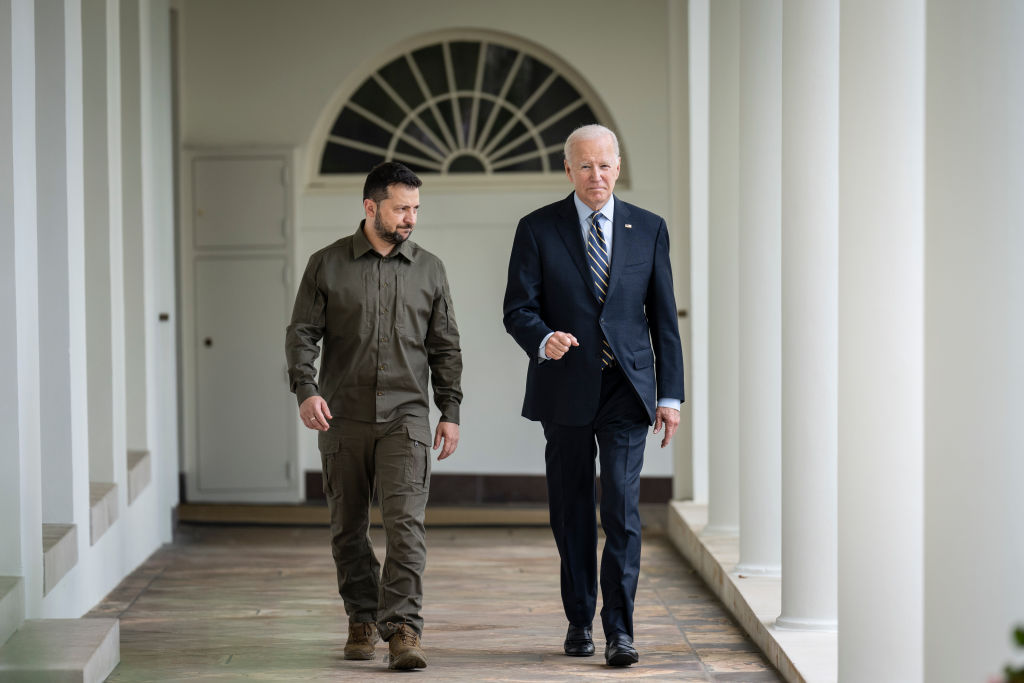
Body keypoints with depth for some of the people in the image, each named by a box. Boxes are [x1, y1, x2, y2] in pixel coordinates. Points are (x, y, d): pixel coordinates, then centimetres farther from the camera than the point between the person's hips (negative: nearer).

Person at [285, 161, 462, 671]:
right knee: (348, 528, 8)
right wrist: (305, 390, -14)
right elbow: (302, 334, 2)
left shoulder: (429, 269, 9)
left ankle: (403, 629, -16)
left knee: (405, 523, -13)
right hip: (342, 418, 0)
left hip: (405, 417, 0)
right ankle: (362, 620, 23)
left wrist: (450, 410, 6)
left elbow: (445, 346, 12)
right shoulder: (326, 265, 4)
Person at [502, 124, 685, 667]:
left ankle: (619, 631, -6)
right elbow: (518, 309, -1)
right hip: (565, 391, 0)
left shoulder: (648, 229, 6)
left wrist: (670, 395, 2)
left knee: (622, 509, -9)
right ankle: (579, 621, 22)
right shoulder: (537, 230, 2)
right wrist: (544, 341, -24)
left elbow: (663, 317, 7)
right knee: (572, 513, 8)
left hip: (626, 388, 0)